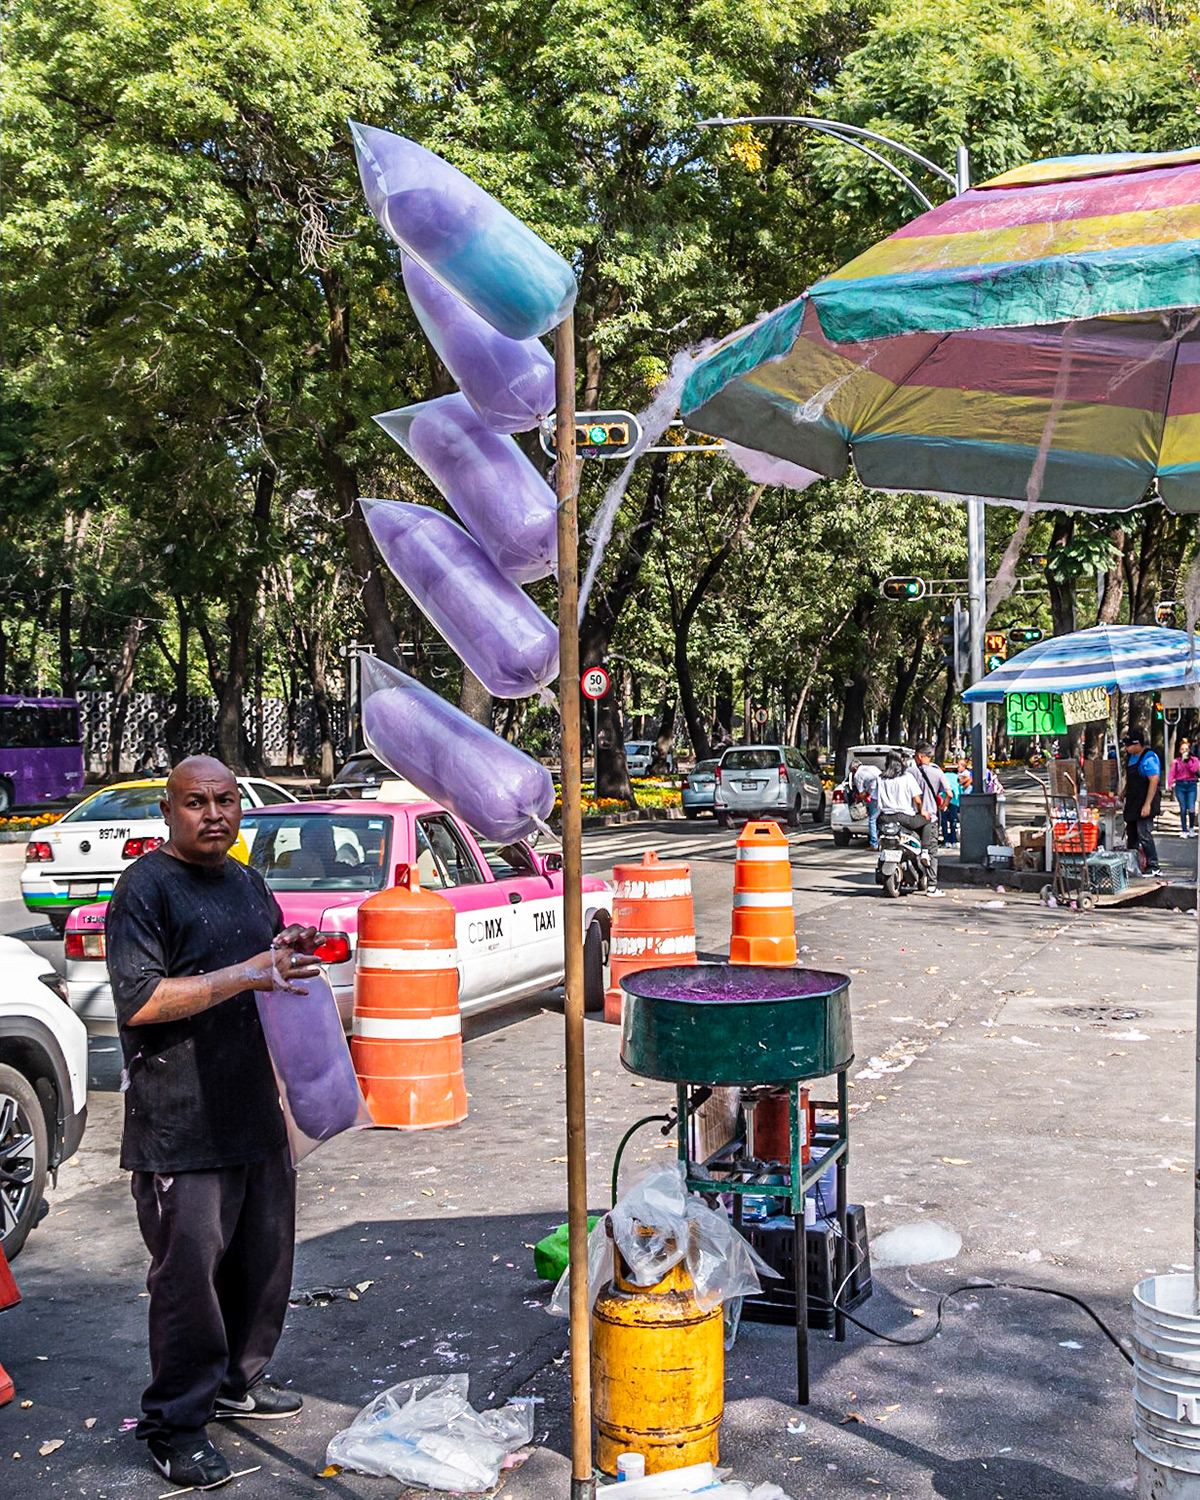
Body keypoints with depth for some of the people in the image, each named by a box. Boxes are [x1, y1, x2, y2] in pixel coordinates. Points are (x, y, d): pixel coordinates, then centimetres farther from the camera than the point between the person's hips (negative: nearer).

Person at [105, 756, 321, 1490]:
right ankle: (176, 1425, 12)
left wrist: (295, 955, 7)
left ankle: (239, 1381, 35)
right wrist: (247, 973, -25)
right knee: (189, 1272, -3)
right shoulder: (145, 890, -10)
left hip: (257, 1113, 8)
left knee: (265, 1255, 16)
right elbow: (138, 1001, -21)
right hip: (181, 1127, -8)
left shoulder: (250, 883, 15)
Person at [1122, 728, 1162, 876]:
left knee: (1144, 835, -10)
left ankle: (1153, 867, -4)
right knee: (1131, 835, 15)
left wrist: (1147, 804, -25)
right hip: (1132, 803, 9)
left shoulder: (1149, 758, -16)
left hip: (1144, 804, -9)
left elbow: (1154, 781, -22)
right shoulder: (1130, 757, 12)